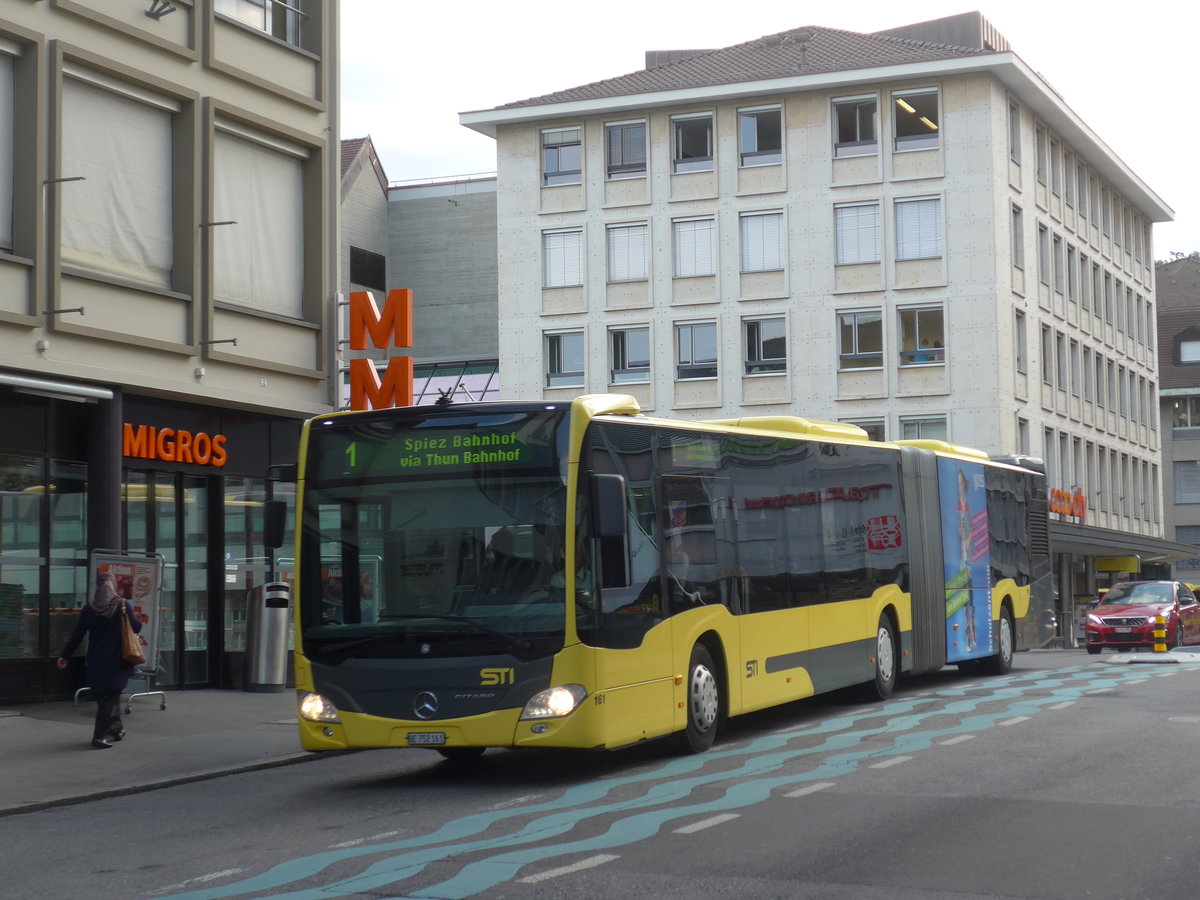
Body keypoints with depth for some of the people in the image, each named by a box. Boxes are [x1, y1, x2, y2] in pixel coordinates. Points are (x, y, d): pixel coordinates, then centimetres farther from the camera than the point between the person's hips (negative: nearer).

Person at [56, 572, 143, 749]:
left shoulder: (89, 609, -1)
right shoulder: (123, 606, -9)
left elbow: (77, 635, 1)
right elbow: (136, 628, -3)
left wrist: (64, 656, 10)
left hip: (96, 662, 3)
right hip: (116, 662, -3)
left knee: (103, 698, 17)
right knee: (110, 699, 2)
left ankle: (116, 728, 28)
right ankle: (100, 736, -4)